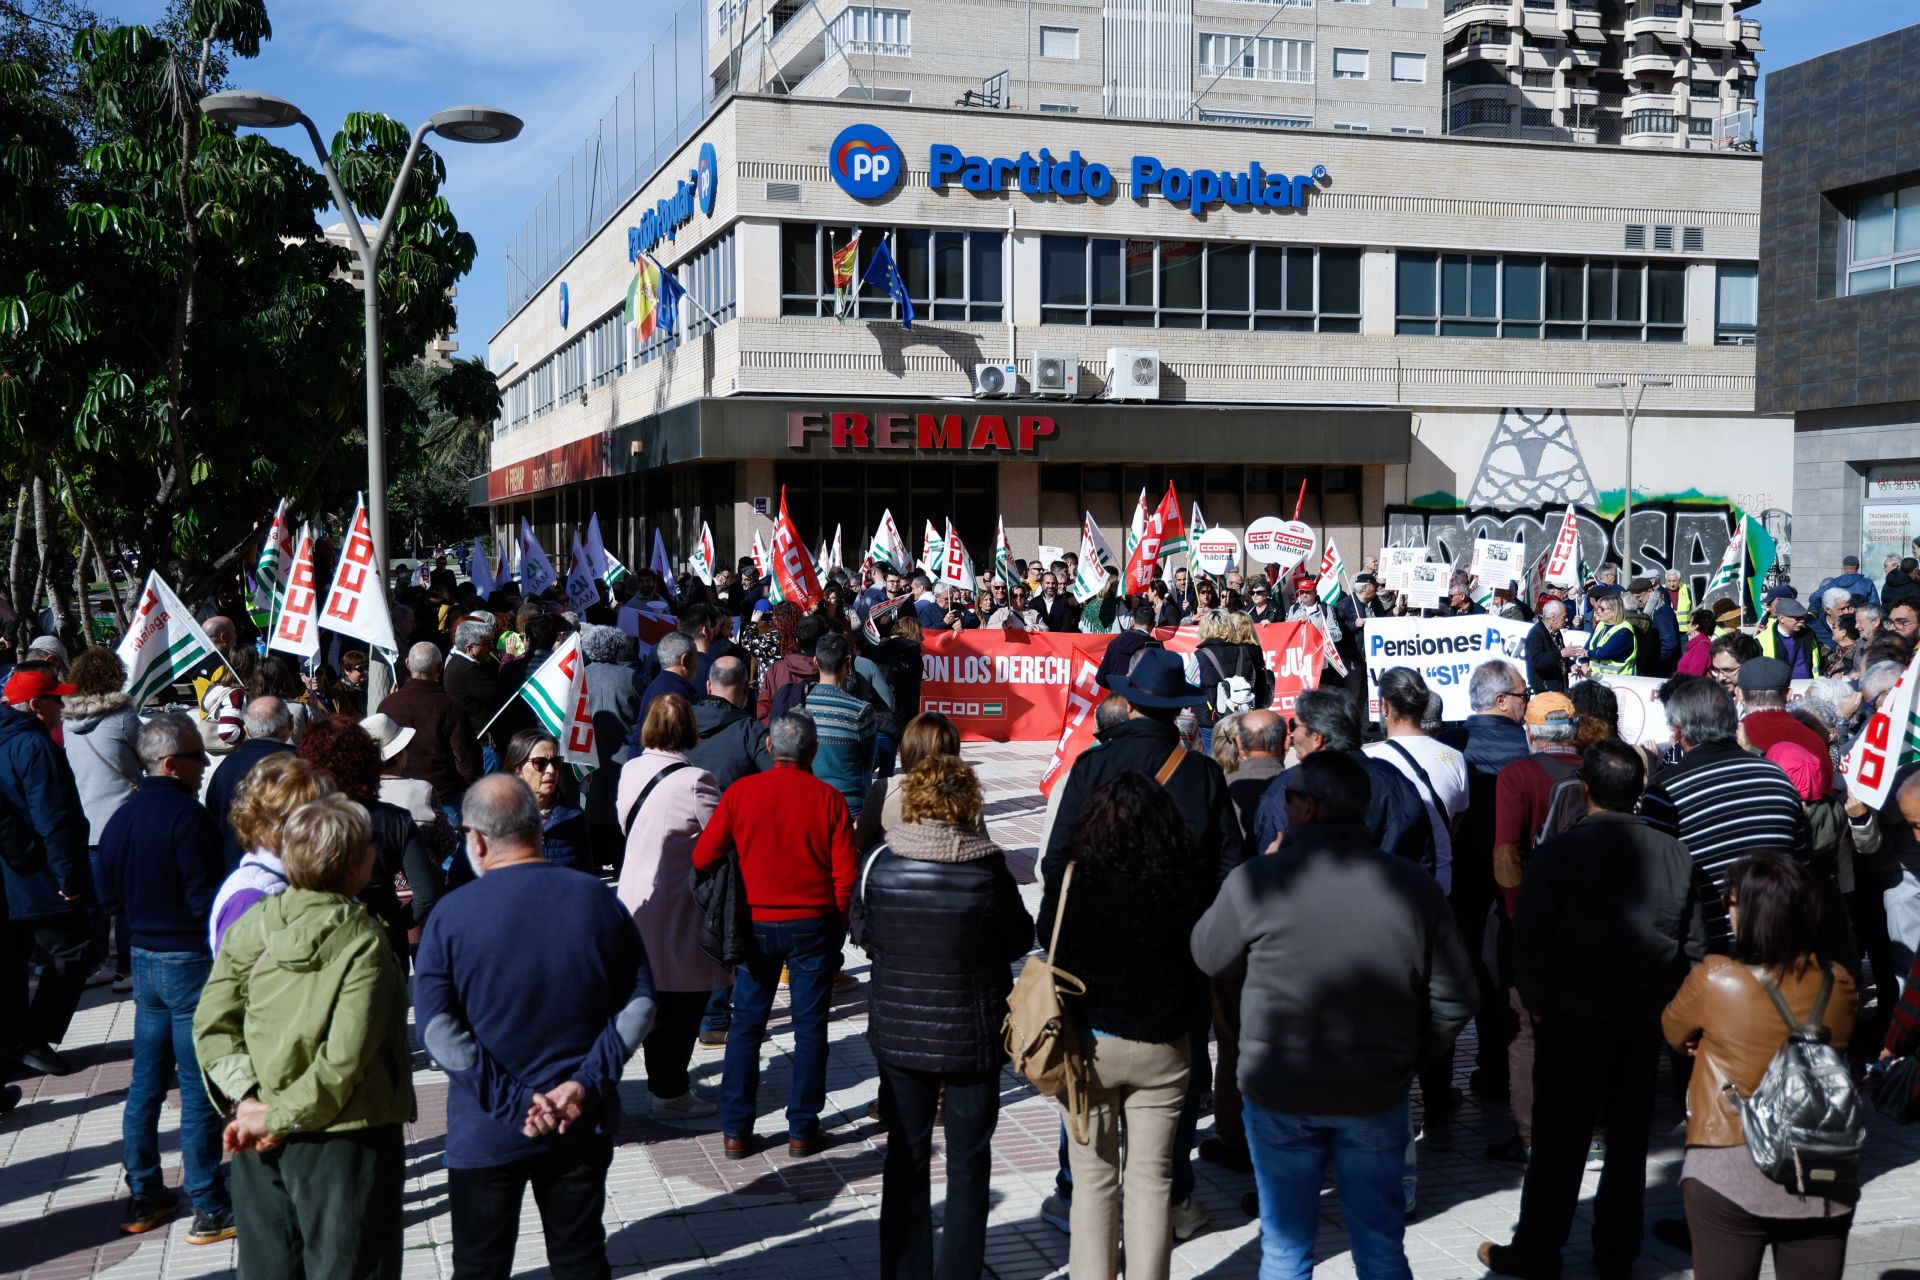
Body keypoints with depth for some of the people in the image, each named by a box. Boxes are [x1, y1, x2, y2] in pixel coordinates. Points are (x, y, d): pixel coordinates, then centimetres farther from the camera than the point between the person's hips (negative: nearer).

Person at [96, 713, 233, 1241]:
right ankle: (210, 1210, 4)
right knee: (199, 1090, -2)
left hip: (144, 960, 8)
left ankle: (143, 1197, 24)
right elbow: (207, 899, -21)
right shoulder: (186, 815, -19)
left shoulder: (122, 818, 7)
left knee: (147, 1082, 15)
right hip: (191, 962, -8)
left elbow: (109, 893, 15)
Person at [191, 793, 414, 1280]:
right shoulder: (363, 945, -18)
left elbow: (211, 1024, -4)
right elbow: (343, 1060, -22)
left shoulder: (252, 925, -2)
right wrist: (282, 1118, -12)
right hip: (341, 1137, -5)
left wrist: (249, 1100, -6)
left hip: (258, 1143, 5)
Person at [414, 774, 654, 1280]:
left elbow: (436, 1028, -16)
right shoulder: (598, 900, -3)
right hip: (584, 1124, 2)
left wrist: (514, 1101, -17)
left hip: (487, 1131, -2)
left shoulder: (452, 915, -11)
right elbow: (638, 1005, -4)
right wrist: (586, 1083, -10)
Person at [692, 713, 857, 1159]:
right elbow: (845, 875, -7)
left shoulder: (741, 792, -5)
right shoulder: (829, 799, -7)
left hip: (756, 923, 1)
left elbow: (703, 859, -4)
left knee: (746, 1026, 10)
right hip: (814, 925, -1)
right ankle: (802, 1130, 13)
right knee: (810, 1027, 9)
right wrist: (838, 924, 8)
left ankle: (735, 1131, 14)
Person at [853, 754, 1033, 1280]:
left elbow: (862, 934, 2)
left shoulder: (880, 864, -13)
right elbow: (1020, 941, -4)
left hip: (898, 1033, 2)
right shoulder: (989, 870, -17)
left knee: (906, 1157, 16)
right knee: (968, 1160, 13)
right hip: (973, 1036, -1)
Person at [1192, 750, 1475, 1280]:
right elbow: (1454, 1000, -3)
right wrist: (1408, 1062, 11)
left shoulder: (1255, 882, -16)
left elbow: (1207, 956, 2)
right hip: (1378, 1098, 2)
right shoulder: (1415, 886, -7)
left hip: (1279, 1096, -1)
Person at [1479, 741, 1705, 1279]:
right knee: (1629, 1137, 15)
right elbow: (1694, 945, 2)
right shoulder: (1675, 854, -2)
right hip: (1645, 1018, 4)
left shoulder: (1559, 851, -14)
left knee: (1559, 1139, 5)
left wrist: (1535, 1003, -1)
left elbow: (1530, 938, -14)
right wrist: (1665, 1003, 12)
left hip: (1572, 1016, -3)